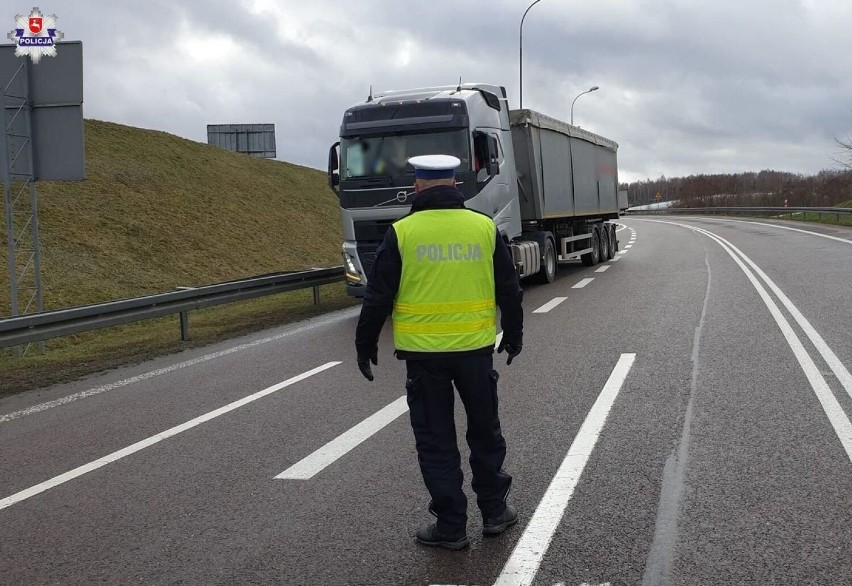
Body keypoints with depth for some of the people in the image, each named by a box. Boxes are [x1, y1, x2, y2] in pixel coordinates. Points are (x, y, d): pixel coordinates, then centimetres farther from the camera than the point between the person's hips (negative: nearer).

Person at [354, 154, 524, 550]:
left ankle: (450, 526, 14)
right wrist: (513, 335, 22)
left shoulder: (401, 233, -7)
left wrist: (365, 346, 9)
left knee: (435, 440, 8)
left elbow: (378, 297, -4)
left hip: (422, 354, -2)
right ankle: (494, 511, 28)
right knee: (485, 431, 19)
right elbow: (509, 291, 7)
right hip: (475, 349, 2)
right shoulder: (485, 228, 0)